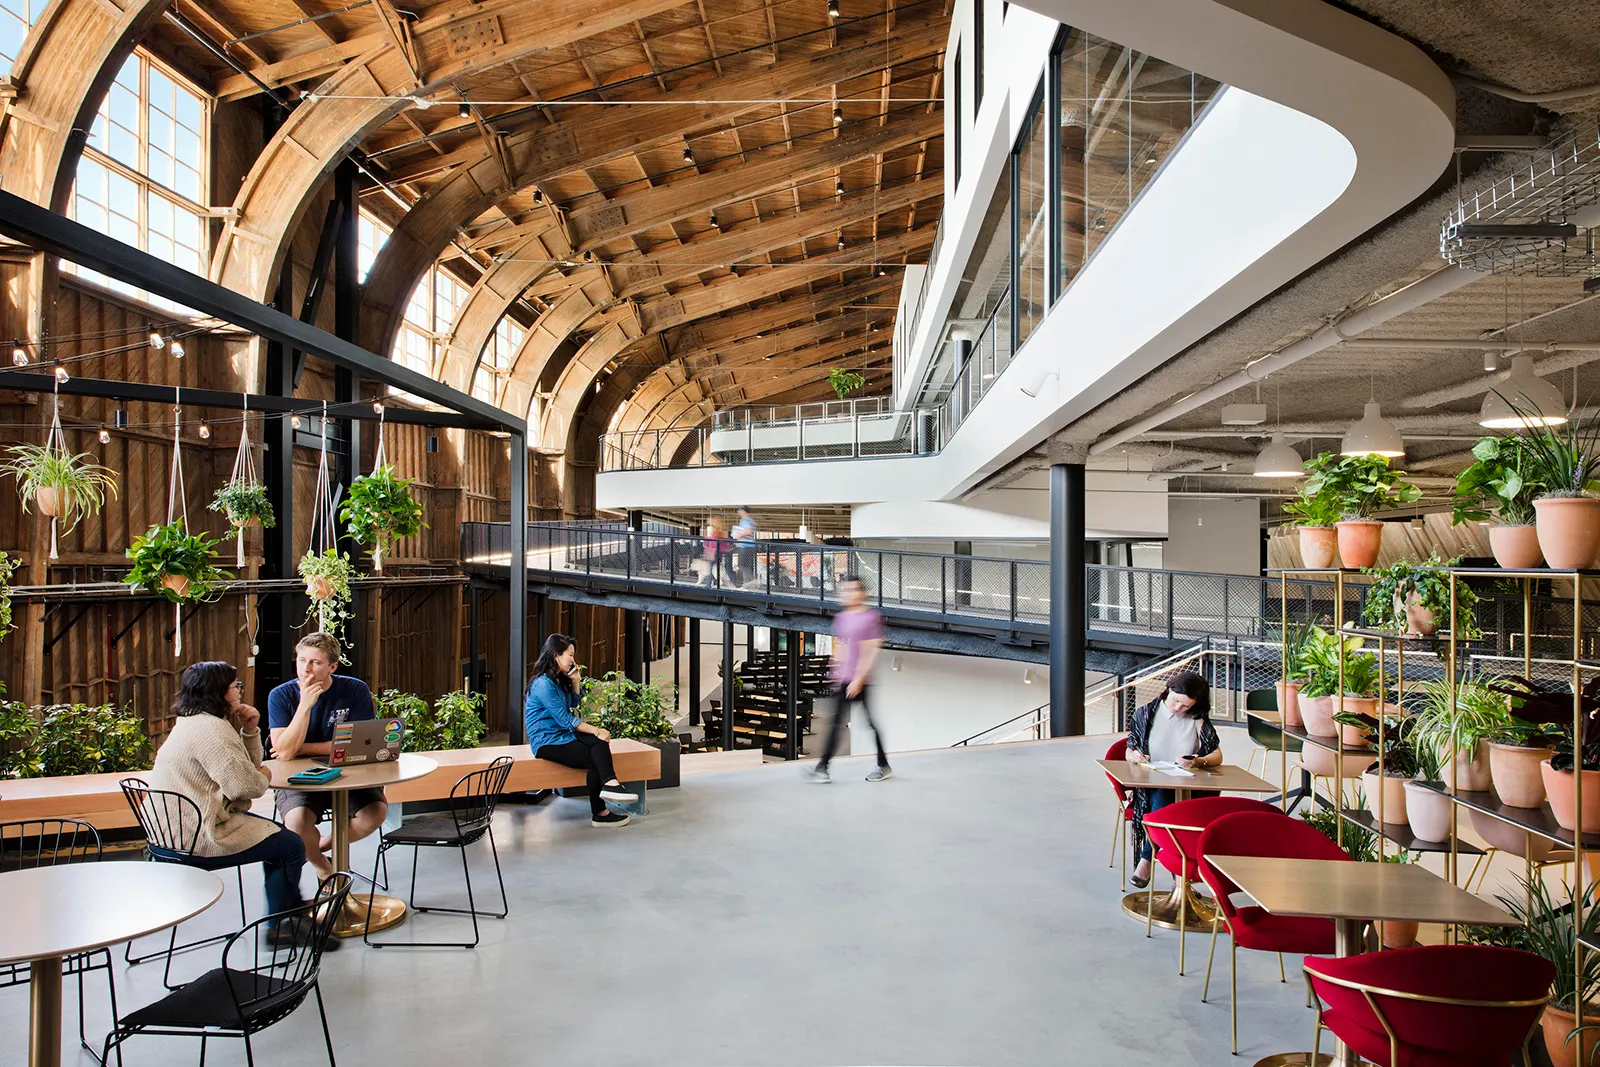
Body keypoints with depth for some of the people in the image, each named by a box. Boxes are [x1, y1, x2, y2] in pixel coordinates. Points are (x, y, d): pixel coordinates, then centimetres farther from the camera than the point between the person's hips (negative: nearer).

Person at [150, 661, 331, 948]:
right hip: (201, 837, -12)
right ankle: (281, 927, 11)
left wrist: (250, 730, 4)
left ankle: (295, 910, 28)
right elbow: (244, 785, -27)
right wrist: (264, 777, -5)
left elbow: (245, 765, 20)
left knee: (277, 835, 22)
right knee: (292, 846, -4)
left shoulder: (193, 723, 15)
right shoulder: (212, 729, -21)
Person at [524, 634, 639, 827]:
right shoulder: (544, 684, -17)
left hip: (563, 734, 8)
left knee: (598, 741, -20)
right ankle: (599, 813, -16)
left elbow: (574, 704, 29)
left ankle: (609, 783, -32)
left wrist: (575, 680, 13)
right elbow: (565, 720, -20)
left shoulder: (559, 679, 12)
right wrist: (596, 730, -18)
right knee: (594, 759, -22)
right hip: (547, 742, -8)